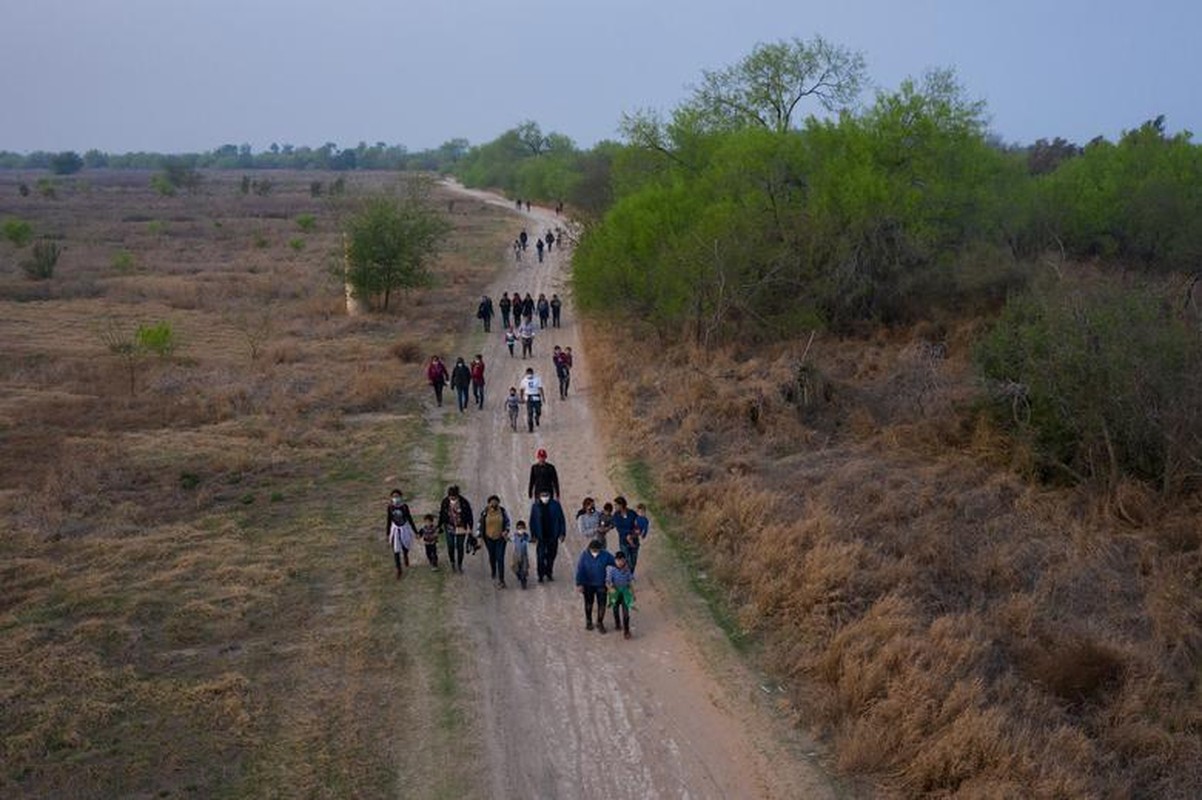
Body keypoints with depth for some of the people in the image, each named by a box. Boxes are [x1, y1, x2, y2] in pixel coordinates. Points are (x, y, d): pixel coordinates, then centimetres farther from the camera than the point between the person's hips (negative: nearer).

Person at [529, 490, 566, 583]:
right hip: (541, 537, -1)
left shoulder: (555, 505, -6)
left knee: (551, 556, 11)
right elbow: (532, 522, 2)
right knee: (540, 557, -3)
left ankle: (549, 573, 28)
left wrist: (562, 533, -2)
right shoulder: (535, 506, -6)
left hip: (553, 536, 1)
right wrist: (533, 535, -1)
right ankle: (541, 575, 9)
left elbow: (561, 519, 0)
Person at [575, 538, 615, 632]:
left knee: (602, 605, 5)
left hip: (601, 584, 0)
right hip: (588, 584, 0)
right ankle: (588, 621, 39)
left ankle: (600, 623, 26)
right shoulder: (584, 554, -18)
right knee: (588, 604, 17)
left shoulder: (605, 555, -17)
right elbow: (579, 569, -15)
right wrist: (579, 584, -15)